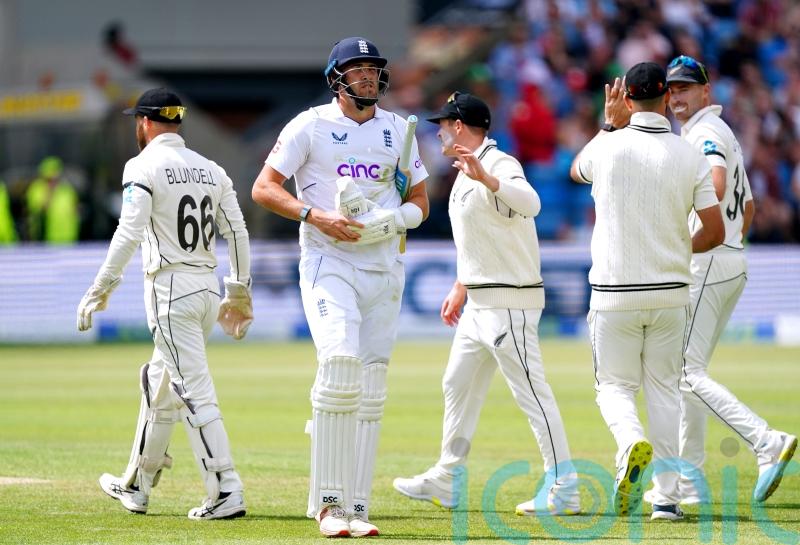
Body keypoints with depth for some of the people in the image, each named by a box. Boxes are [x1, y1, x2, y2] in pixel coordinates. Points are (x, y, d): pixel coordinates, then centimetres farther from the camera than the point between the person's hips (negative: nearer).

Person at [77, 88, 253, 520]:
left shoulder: (144, 166, -6)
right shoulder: (211, 169, 14)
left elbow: (129, 231, -16)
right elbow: (237, 232, 11)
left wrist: (101, 287, -14)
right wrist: (240, 292, 17)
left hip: (170, 287, -7)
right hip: (209, 286, 7)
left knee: (194, 391, -10)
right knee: (160, 380, 20)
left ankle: (226, 492, -18)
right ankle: (136, 485, 30)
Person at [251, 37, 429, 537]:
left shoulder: (397, 130, 12)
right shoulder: (311, 126, 0)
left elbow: (420, 203, 15)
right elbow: (264, 188, -2)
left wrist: (387, 222, -7)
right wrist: (316, 216, -17)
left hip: (384, 267, 5)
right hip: (329, 265, -5)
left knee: (371, 392, 3)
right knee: (341, 362, -24)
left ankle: (357, 508, 8)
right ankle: (328, 502, -18)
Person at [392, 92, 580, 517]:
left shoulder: (499, 165, -16)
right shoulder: (465, 173, 16)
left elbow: (530, 203, -38)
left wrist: (485, 178, -51)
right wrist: (459, 288, 29)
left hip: (509, 302, -11)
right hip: (480, 302, 11)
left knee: (530, 390, -10)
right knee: (457, 385, 16)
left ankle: (564, 489, -9)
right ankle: (446, 482, 25)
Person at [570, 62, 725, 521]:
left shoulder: (608, 147, -7)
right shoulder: (691, 156, -4)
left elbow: (576, 171, 18)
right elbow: (715, 232, -5)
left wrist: (609, 125, 22)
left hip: (615, 293, -1)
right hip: (671, 290, 2)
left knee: (615, 385, 9)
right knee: (665, 389, 12)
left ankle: (632, 443, -23)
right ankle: (667, 497, 7)